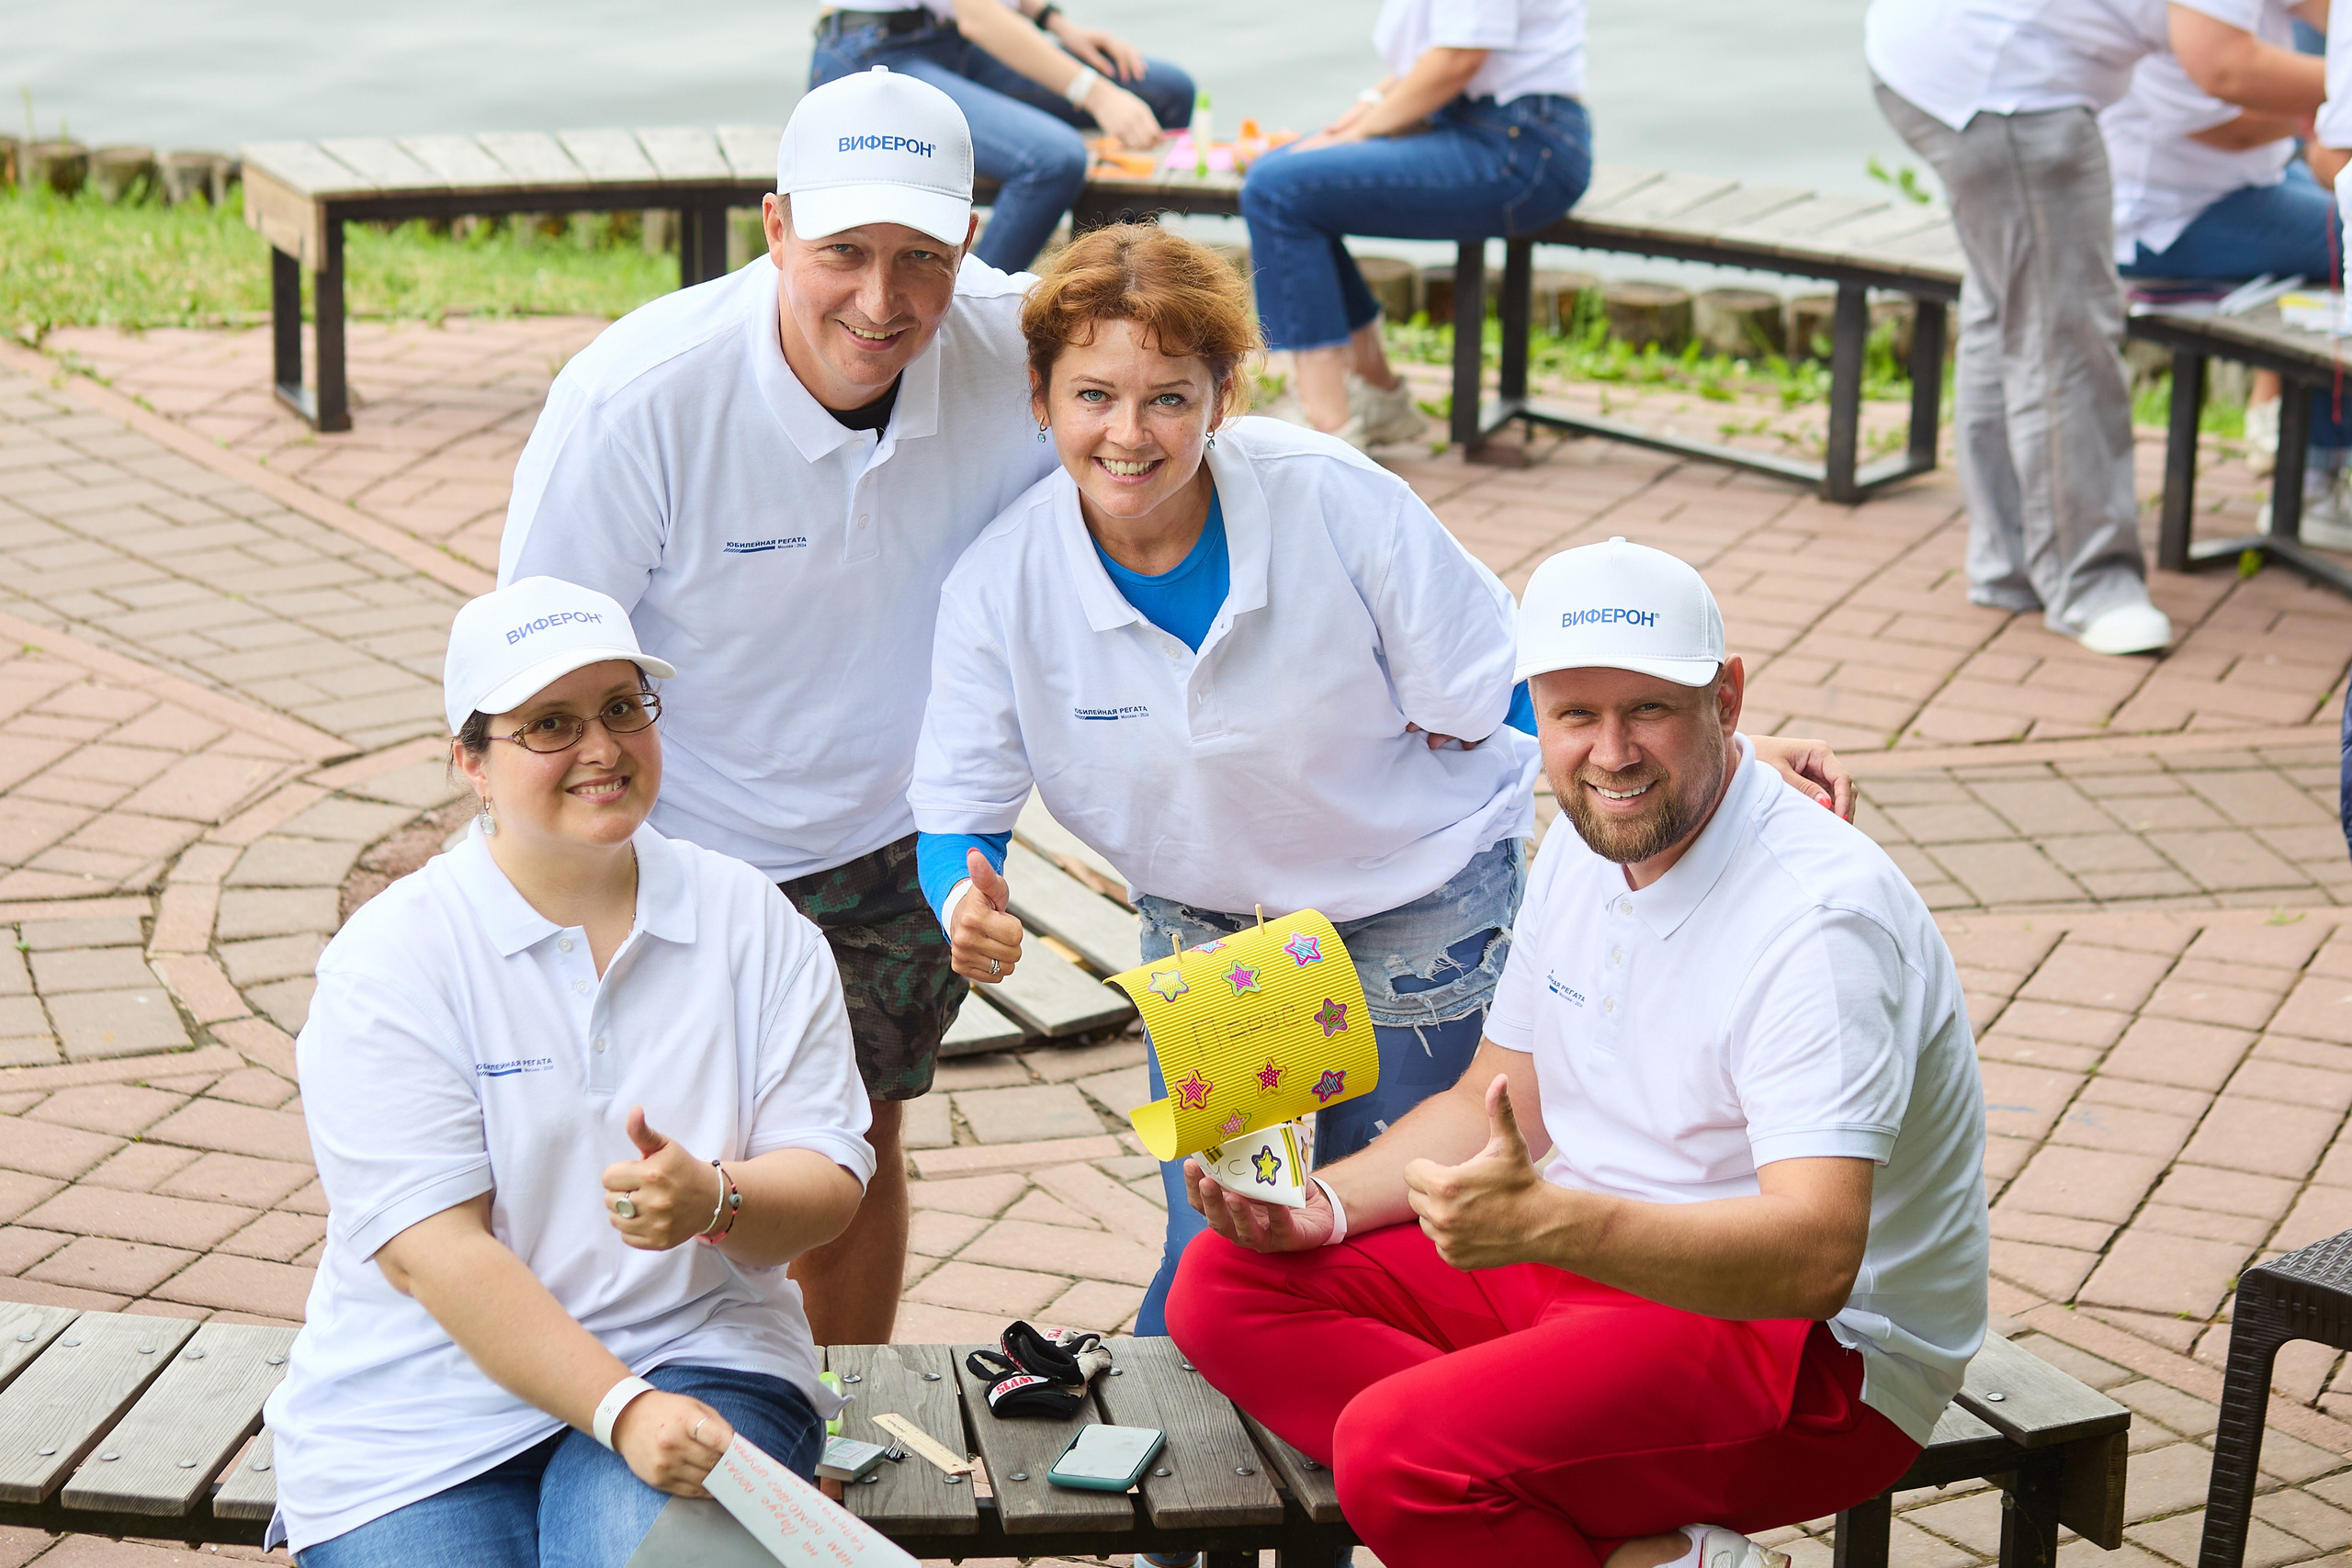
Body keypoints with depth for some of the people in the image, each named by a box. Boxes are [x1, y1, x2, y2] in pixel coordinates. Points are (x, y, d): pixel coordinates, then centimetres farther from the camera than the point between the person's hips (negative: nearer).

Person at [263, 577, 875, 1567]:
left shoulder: (752, 924, 6)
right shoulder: (388, 958, -6)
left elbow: (830, 1183, 2)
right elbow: (427, 1249, -14)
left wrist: (716, 1199, -22)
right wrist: (623, 1408, -23)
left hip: (695, 1359, 0)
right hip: (420, 1414, 0)